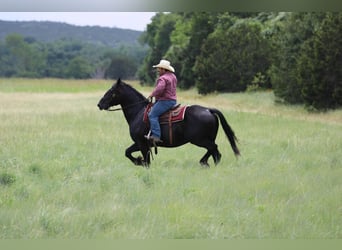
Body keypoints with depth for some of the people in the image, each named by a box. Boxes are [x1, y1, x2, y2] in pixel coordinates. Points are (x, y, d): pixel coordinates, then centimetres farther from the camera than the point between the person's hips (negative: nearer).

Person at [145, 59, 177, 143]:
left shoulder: (163, 78, -15)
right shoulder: (173, 76, 17)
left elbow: (159, 88, -32)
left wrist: (152, 95, -18)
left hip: (165, 101, -11)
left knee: (152, 115, -15)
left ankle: (156, 136, -27)